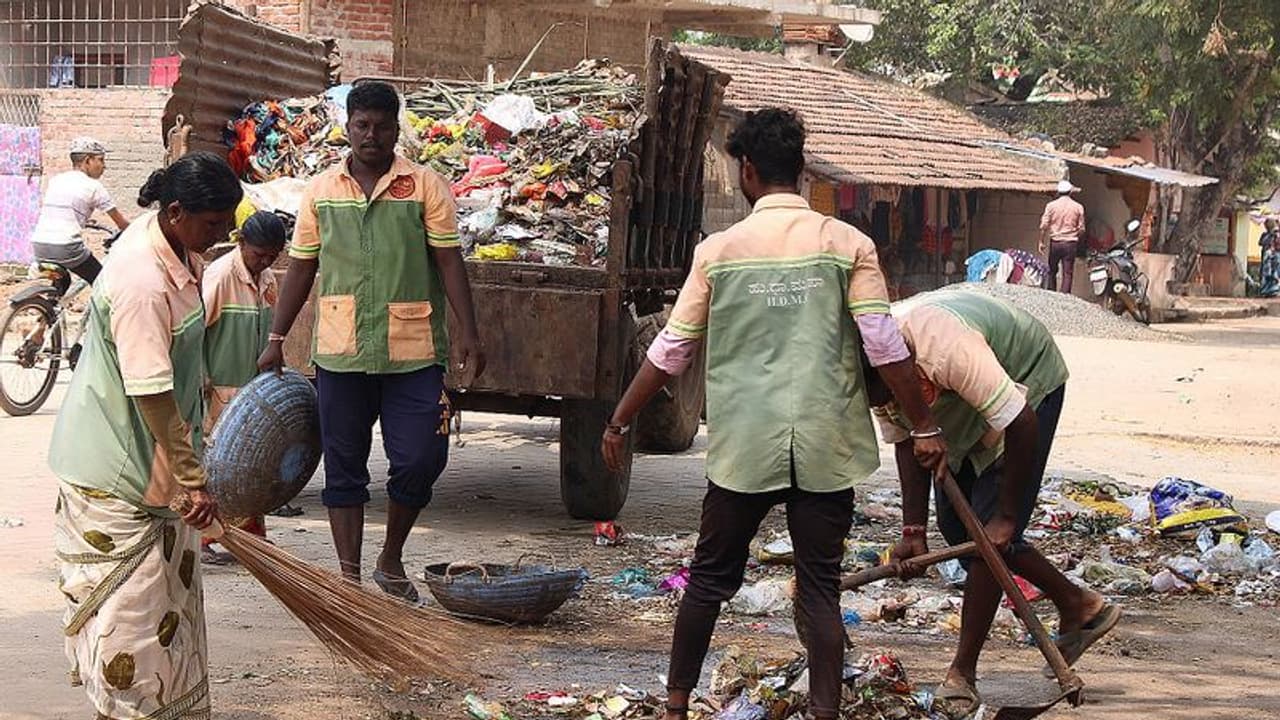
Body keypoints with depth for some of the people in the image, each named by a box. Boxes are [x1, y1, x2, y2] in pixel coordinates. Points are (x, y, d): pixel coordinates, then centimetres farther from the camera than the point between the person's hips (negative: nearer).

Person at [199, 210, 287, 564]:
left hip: (256, 387, 8)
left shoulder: (267, 279, 10)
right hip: (221, 389, -8)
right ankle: (202, 539, 3)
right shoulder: (220, 275, -15)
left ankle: (252, 535, 20)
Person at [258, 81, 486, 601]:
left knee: (420, 460, -4)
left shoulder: (426, 187, 2)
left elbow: (448, 262, -1)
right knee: (344, 468, 6)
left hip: (413, 351, -2)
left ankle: (391, 560, 19)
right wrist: (276, 339, 10)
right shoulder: (321, 191, 9)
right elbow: (301, 269, 14)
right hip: (340, 352, 2)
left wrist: (467, 332, -10)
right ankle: (349, 577, 15)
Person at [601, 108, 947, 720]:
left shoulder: (719, 250, -2)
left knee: (710, 577, 15)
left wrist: (619, 423, 13)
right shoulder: (847, 244, -3)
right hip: (825, 448, 0)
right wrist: (924, 426, 2)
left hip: (743, 446, 0)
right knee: (821, 588, 9)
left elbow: (670, 352, 3)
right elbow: (885, 346, -7)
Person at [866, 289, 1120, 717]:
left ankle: (962, 676, -9)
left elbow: (1021, 425, -35)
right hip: (965, 406, 8)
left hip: (1029, 385, -8)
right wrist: (913, 532, -15)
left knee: (991, 530, -14)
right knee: (955, 524, 8)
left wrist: (1006, 516, -27)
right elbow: (906, 442, -8)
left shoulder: (947, 345, -42)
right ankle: (1079, 606, 19)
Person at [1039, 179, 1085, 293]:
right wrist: (1078, 241, 18)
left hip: (1055, 242, 0)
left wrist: (1041, 242, 6)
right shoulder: (1078, 207, 0)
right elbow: (1081, 228, 2)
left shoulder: (1051, 206, -3)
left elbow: (1044, 226, -4)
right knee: (1067, 273, 1)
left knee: (1052, 271, 13)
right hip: (1071, 243, 0)